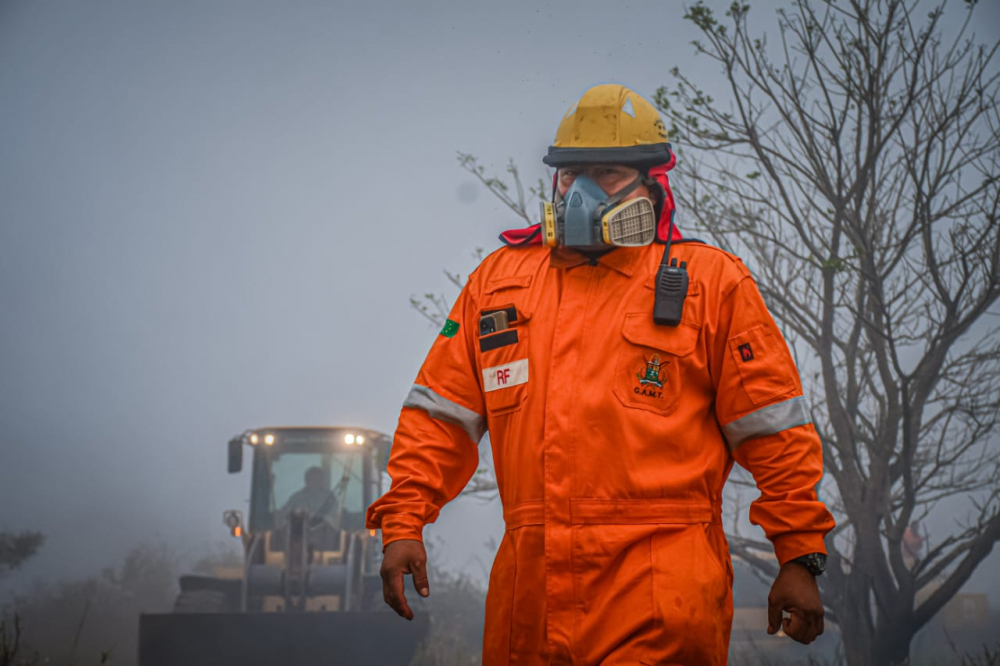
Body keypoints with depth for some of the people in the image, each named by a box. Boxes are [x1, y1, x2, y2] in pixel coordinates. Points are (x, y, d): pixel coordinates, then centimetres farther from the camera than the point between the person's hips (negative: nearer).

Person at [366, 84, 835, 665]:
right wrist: (403, 523, 5)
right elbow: (440, 415, 15)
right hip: (531, 583, 4)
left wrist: (801, 556, 0)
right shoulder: (499, 280, 15)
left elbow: (774, 427, 3)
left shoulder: (709, 283, 4)